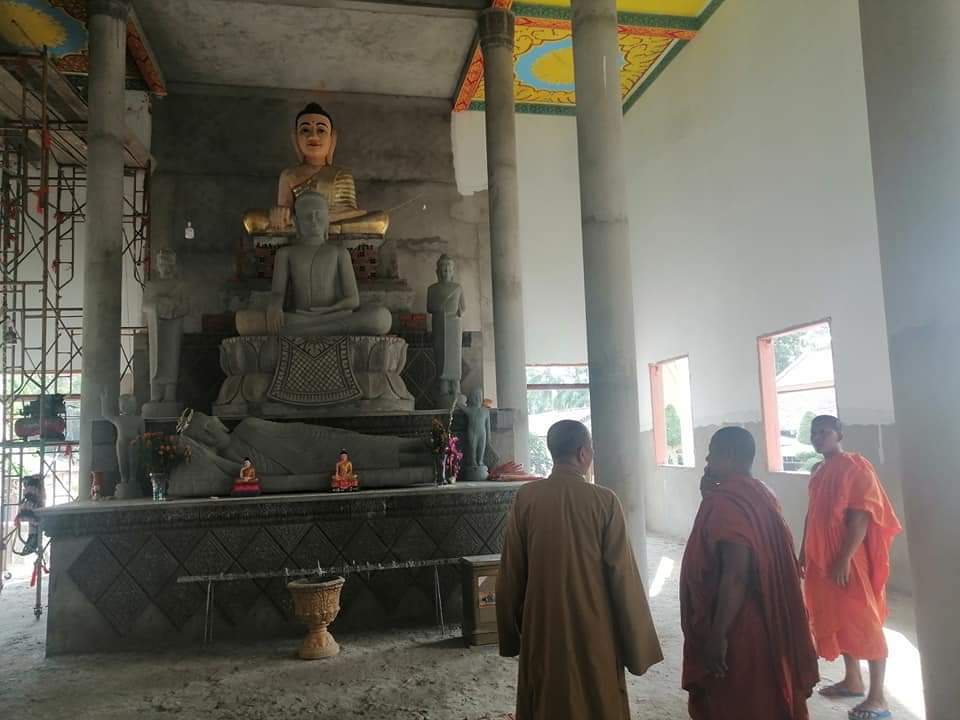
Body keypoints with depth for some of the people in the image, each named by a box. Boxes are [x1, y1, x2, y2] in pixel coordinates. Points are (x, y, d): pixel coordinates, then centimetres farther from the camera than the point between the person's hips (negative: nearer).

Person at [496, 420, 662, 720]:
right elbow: (622, 575, -10)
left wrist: (511, 634, 11)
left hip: (542, 629, 2)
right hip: (594, 630, -2)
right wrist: (636, 644, 0)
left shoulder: (525, 498, -7)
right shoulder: (604, 501, -12)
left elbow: (511, 572, -1)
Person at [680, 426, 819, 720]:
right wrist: (709, 495, 8)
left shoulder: (725, 501, -21)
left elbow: (735, 575, -27)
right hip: (765, 623, 9)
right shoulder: (758, 494, 8)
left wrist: (716, 634, -23)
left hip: (736, 629, -9)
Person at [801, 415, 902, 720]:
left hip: (849, 559, -9)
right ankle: (852, 680, 31)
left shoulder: (855, 466, -14)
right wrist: (804, 552, 17)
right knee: (837, 620, 16)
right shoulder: (818, 471, 11)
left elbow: (861, 517, -19)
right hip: (822, 559, 9)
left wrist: (845, 559, -22)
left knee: (864, 622, -2)